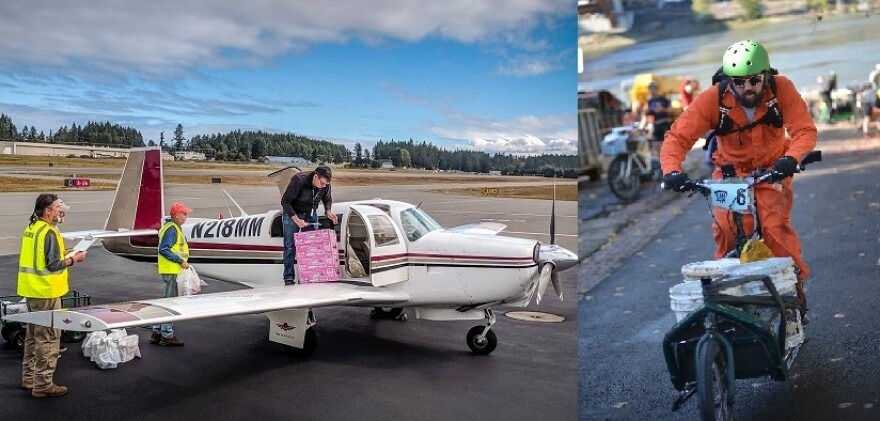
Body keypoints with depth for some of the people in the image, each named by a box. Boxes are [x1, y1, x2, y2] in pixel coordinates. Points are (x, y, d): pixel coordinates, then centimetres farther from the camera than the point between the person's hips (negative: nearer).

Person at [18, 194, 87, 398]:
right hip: (46, 292, -10)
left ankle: (29, 377, 30)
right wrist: (73, 259, -7)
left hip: (32, 290, 10)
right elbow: (54, 265, -21)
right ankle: (43, 385, 2)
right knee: (48, 338, -2)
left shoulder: (31, 229, 11)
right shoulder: (49, 232, -18)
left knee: (33, 335, 19)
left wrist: (64, 255, 13)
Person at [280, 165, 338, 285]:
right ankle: (289, 277, 1)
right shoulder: (299, 180, -30)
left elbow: (327, 200, 5)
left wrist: (328, 211, -17)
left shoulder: (325, 185, -15)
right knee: (290, 246, -4)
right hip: (292, 213, -4)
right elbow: (285, 202, -24)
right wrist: (296, 220, -30)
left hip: (311, 214, 4)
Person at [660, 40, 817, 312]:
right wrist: (672, 170, -43)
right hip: (730, 171, 0)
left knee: (776, 226, -19)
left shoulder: (781, 89, -20)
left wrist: (791, 158, -43)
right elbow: (678, 137, -25)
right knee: (725, 228, -20)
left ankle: (795, 282, 3)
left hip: (771, 169, 0)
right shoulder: (713, 99, -22)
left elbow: (805, 130, -23)